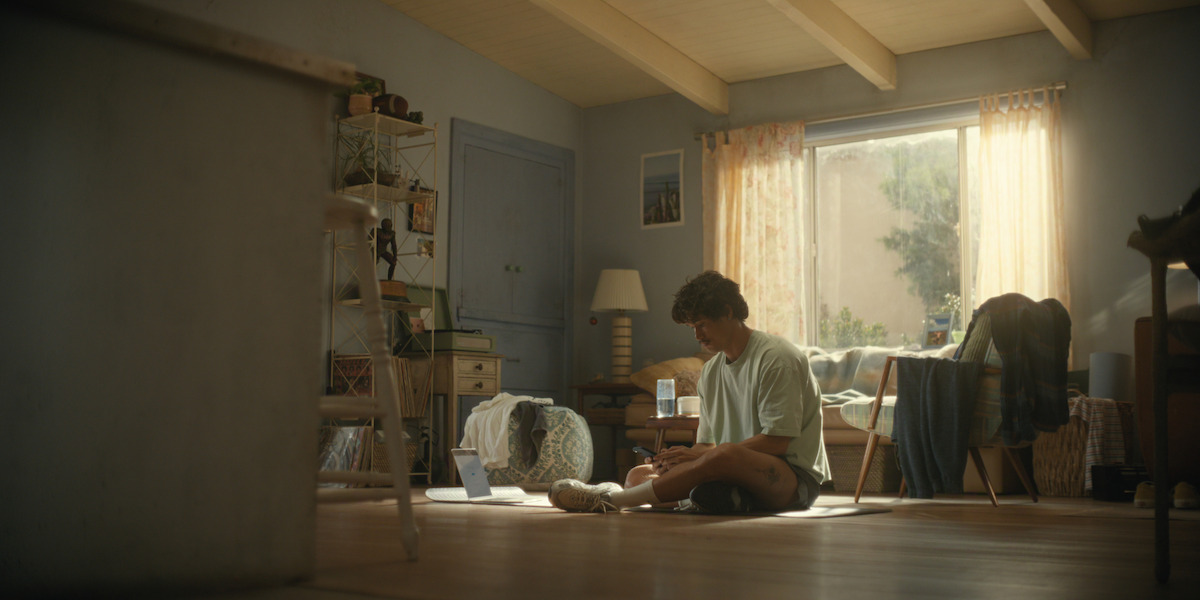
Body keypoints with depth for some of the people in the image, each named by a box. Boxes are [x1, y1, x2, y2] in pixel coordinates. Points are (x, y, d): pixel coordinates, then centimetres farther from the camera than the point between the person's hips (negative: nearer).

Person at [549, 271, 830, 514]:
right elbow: (706, 444, 12)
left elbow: (776, 442, -18)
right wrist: (679, 460, -12)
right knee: (639, 474, -4)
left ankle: (611, 499, -32)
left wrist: (697, 456, -20)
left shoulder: (776, 358, -10)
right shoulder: (711, 371, 15)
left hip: (796, 478, -8)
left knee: (728, 455, -40)